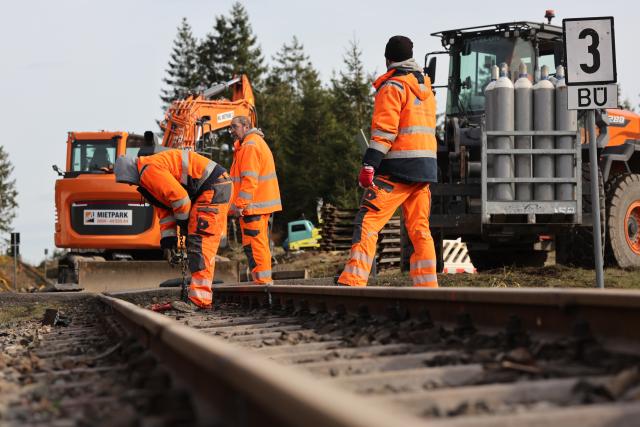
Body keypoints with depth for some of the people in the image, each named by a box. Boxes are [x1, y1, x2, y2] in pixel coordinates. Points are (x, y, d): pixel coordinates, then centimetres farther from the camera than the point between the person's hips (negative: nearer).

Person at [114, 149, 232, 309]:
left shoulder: (150, 170, -17)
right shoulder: (147, 180, 18)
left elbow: (179, 197, -19)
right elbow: (164, 208, 22)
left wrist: (183, 221, -3)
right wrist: (167, 235, 14)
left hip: (214, 187, -11)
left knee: (199, 243, -15)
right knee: (194, 242, 16)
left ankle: (198, 300, -18)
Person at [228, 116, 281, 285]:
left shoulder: (250, 146, -13)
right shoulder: (257, 142, 21)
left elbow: (249, 179, -20)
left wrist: (240, 204, -20)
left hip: (253, 206, -11)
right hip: (263, 204, 11)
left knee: (254, 245, -9)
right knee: (260, 244, 14)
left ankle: (262, 280, -8)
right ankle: (265, 280, 18)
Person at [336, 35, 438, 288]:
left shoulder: (393, 86, -5)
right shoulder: (425, 87, 20)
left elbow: (384, 130, -15)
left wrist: (369, 165, -17)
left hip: (398, 169, -8)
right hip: (426, 167, 8)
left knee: (367, 221, -9)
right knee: (419, 229, 10)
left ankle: (352, 282, -17)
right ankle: (427, 286, 8)